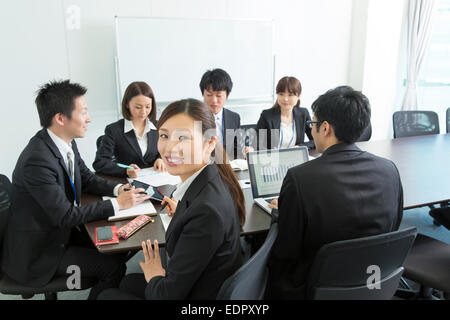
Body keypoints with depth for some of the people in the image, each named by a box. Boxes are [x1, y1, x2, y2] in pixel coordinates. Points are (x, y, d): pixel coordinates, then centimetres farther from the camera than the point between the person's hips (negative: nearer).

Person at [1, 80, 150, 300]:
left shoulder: (67, 142, -4)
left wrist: (118, 189, -9)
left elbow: (87, 178, 9)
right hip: (37, 251, -8)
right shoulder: (37, 160, -30)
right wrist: (117, 204, -20)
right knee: (114, 266, -10)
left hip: (61, 230, 8)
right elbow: (65, 215, -26)